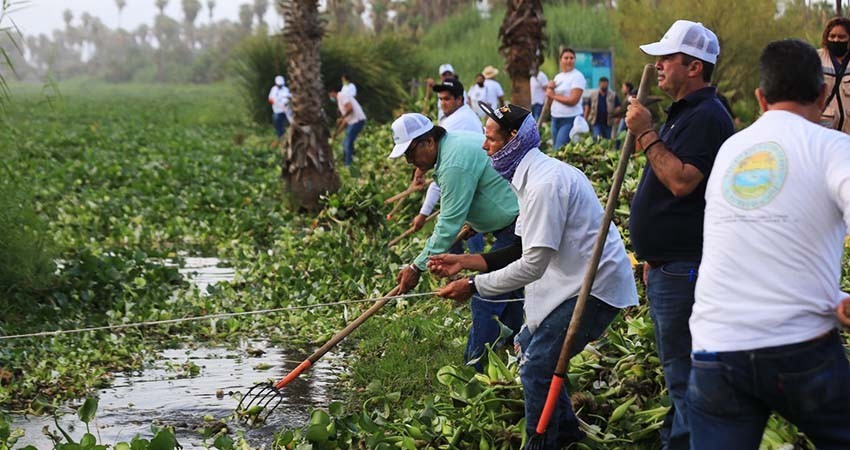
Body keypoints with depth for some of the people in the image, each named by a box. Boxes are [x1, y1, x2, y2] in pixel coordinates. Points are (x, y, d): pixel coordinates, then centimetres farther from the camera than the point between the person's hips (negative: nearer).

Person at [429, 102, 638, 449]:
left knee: (536, 366, -9)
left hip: (596, 285, -11)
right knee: (527, 344, 20)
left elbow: (533, 265, -24)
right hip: (577, 279, 11)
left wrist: (473, 286, -17)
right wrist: (465, 261, 9)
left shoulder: (545, 183, -22)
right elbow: (525, 250, 14)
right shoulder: (534, 176, 11)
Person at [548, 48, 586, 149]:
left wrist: (553, 95, -7)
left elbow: (573, 100, -17)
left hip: (570, 119, -8)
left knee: (560, 150, -16)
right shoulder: (558, 77, 14)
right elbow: (549, 96, 18)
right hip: (555, 118, 8)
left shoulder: (577, 76, -8)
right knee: (555, 148, 9)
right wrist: (550, 88, -4)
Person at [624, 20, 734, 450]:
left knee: (683, 370, -6)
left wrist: (646, 133, -21)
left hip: (685, 269, -11)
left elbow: (681, 181, -28)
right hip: (667, 265, 11)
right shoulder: (683, 113, 18)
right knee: (677, 366, 18)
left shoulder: (707, 117, -16)